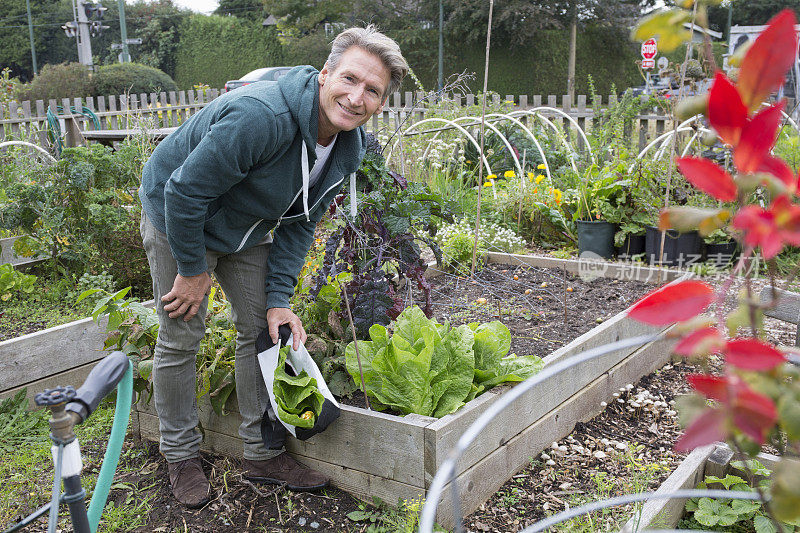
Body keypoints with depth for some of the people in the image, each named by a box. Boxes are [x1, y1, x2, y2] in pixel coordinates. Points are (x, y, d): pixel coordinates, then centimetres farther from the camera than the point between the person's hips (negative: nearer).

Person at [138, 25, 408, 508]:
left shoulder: (350, 148, -11)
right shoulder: (260, 116, -38)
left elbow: (299, 224, -3)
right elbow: (186, 190, -30)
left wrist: (278, 298, -9)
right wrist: (192, 270, -19)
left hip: (245, 228, 7)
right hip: (176, 217, -6)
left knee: (262, 330, 5)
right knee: (181, 338, -1)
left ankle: (262, 453, 19)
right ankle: (182, 455, 19)